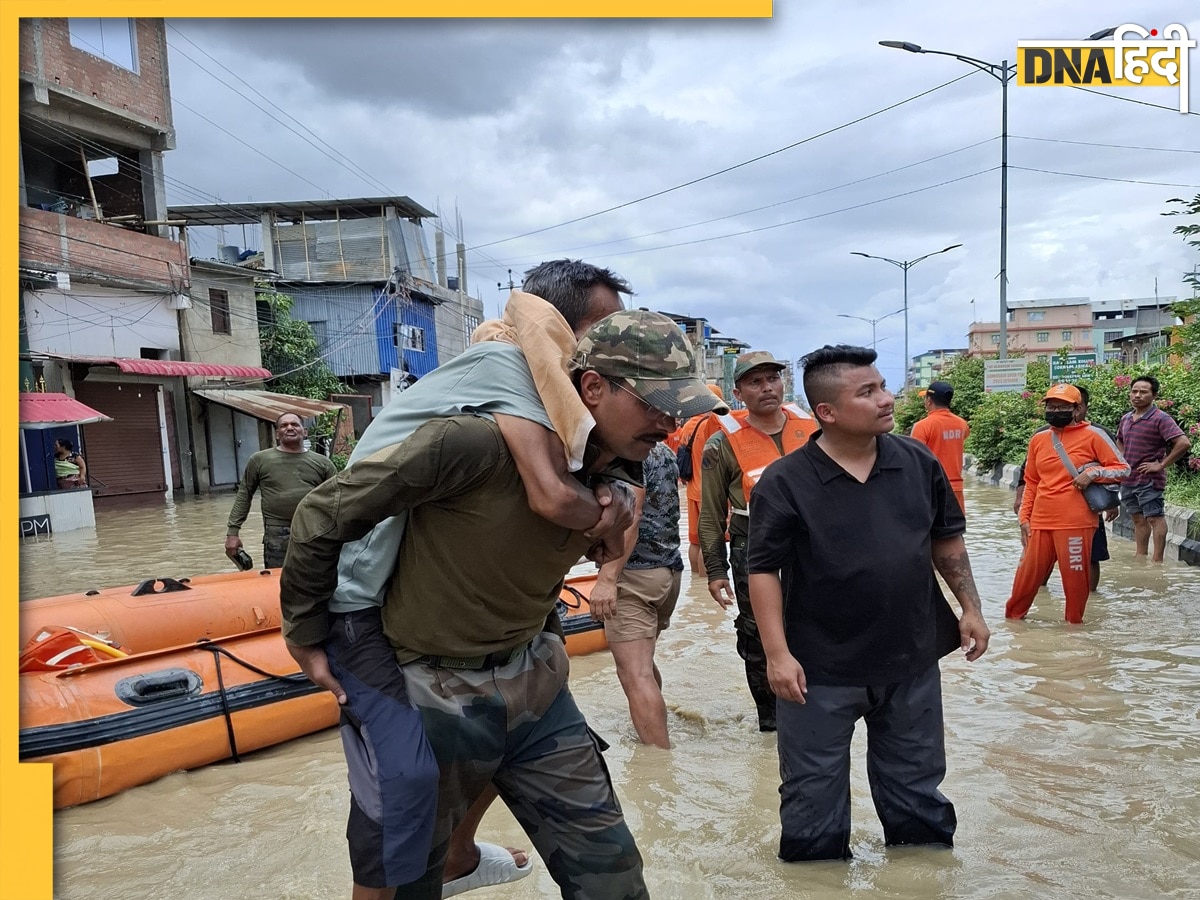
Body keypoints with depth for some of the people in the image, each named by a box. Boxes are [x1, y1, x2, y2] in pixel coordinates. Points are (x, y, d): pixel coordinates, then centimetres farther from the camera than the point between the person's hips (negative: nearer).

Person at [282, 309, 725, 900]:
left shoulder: (617, 478, -6)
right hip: (433, 698, -5)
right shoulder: (480, 443, -29)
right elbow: (326, 514, -18)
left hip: (536, 687, 6)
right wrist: (305, 629, -7)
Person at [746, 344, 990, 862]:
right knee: (813, 795, 12)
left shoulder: (920, 463, -2)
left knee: (917, 788, 22)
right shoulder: (784, 483, -15)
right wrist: (778, 653, -17)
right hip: (821, 668, -4)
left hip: (912, 661, 4)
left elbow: (947, 540, 11)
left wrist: (970, 608, 8)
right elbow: (764, 570, -13)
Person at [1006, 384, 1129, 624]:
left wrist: (1094, 473, -16)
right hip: (1040, 522, 4)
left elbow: (1123, 469, 1)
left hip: (1075, 522, -3)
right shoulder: (1038, 439, 11)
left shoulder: (1093, 435, -1)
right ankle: (1013, 614, 24)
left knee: (1075, 575, 3)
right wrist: (1024, 518, 12)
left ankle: (1074, 622, 23)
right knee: (1028, 573, 6)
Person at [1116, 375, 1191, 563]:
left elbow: (1183, 443, -22)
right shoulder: (1126, 419, 10)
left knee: (1155, 518, -1)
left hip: (1149, 480, -7)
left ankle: (1157, 561, 4)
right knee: (1138, 519, 16)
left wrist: (1161, 465, -18)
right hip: (1127, 479, 7)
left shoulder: (1160, 419, -12)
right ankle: (1140, 556, 26)